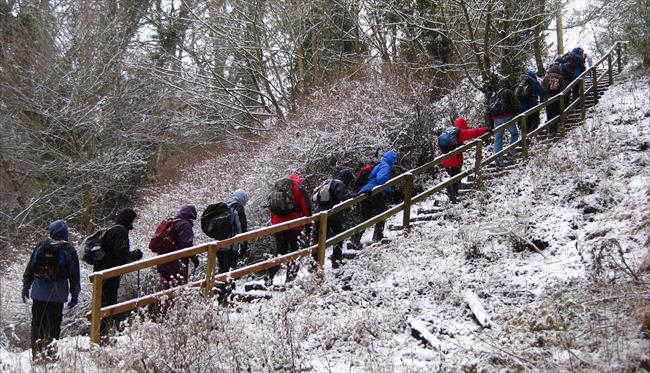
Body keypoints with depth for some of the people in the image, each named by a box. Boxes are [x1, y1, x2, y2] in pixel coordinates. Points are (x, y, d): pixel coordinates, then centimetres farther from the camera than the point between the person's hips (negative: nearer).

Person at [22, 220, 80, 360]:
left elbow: (30, 268, 9)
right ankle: (49, 352, 1)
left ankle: (37, 352, 14)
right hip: (57, 294, -2)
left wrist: (26, 286, 17)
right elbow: (74, 275, 1)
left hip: (39, 291, 2)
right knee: (54, 323, 3)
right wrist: (74, 294, 8)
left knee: (37, 321, 12)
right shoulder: (69, 250, 0)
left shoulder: (41, 246, 5)